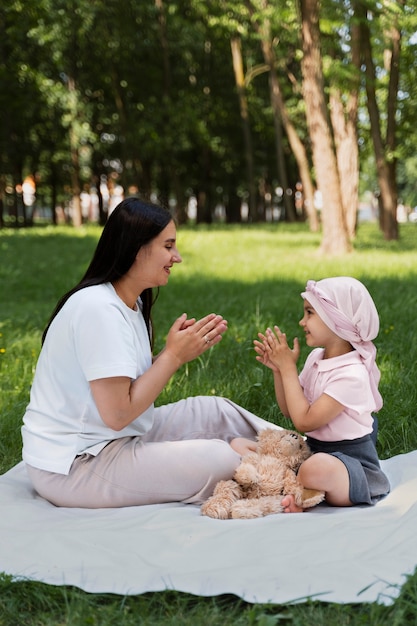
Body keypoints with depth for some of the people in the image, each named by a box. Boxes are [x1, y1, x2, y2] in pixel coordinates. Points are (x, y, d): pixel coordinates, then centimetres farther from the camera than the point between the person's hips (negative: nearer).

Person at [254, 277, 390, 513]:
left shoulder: (351, 375, -22)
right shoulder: (316, 358, 4)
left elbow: (304, 421, -24)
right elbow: (290, 411, 10)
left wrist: (288, 367, -17)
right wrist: (278, 369, -5)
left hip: (351, 462, -8)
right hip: (313, 450, 9)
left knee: (316, 469, -42)